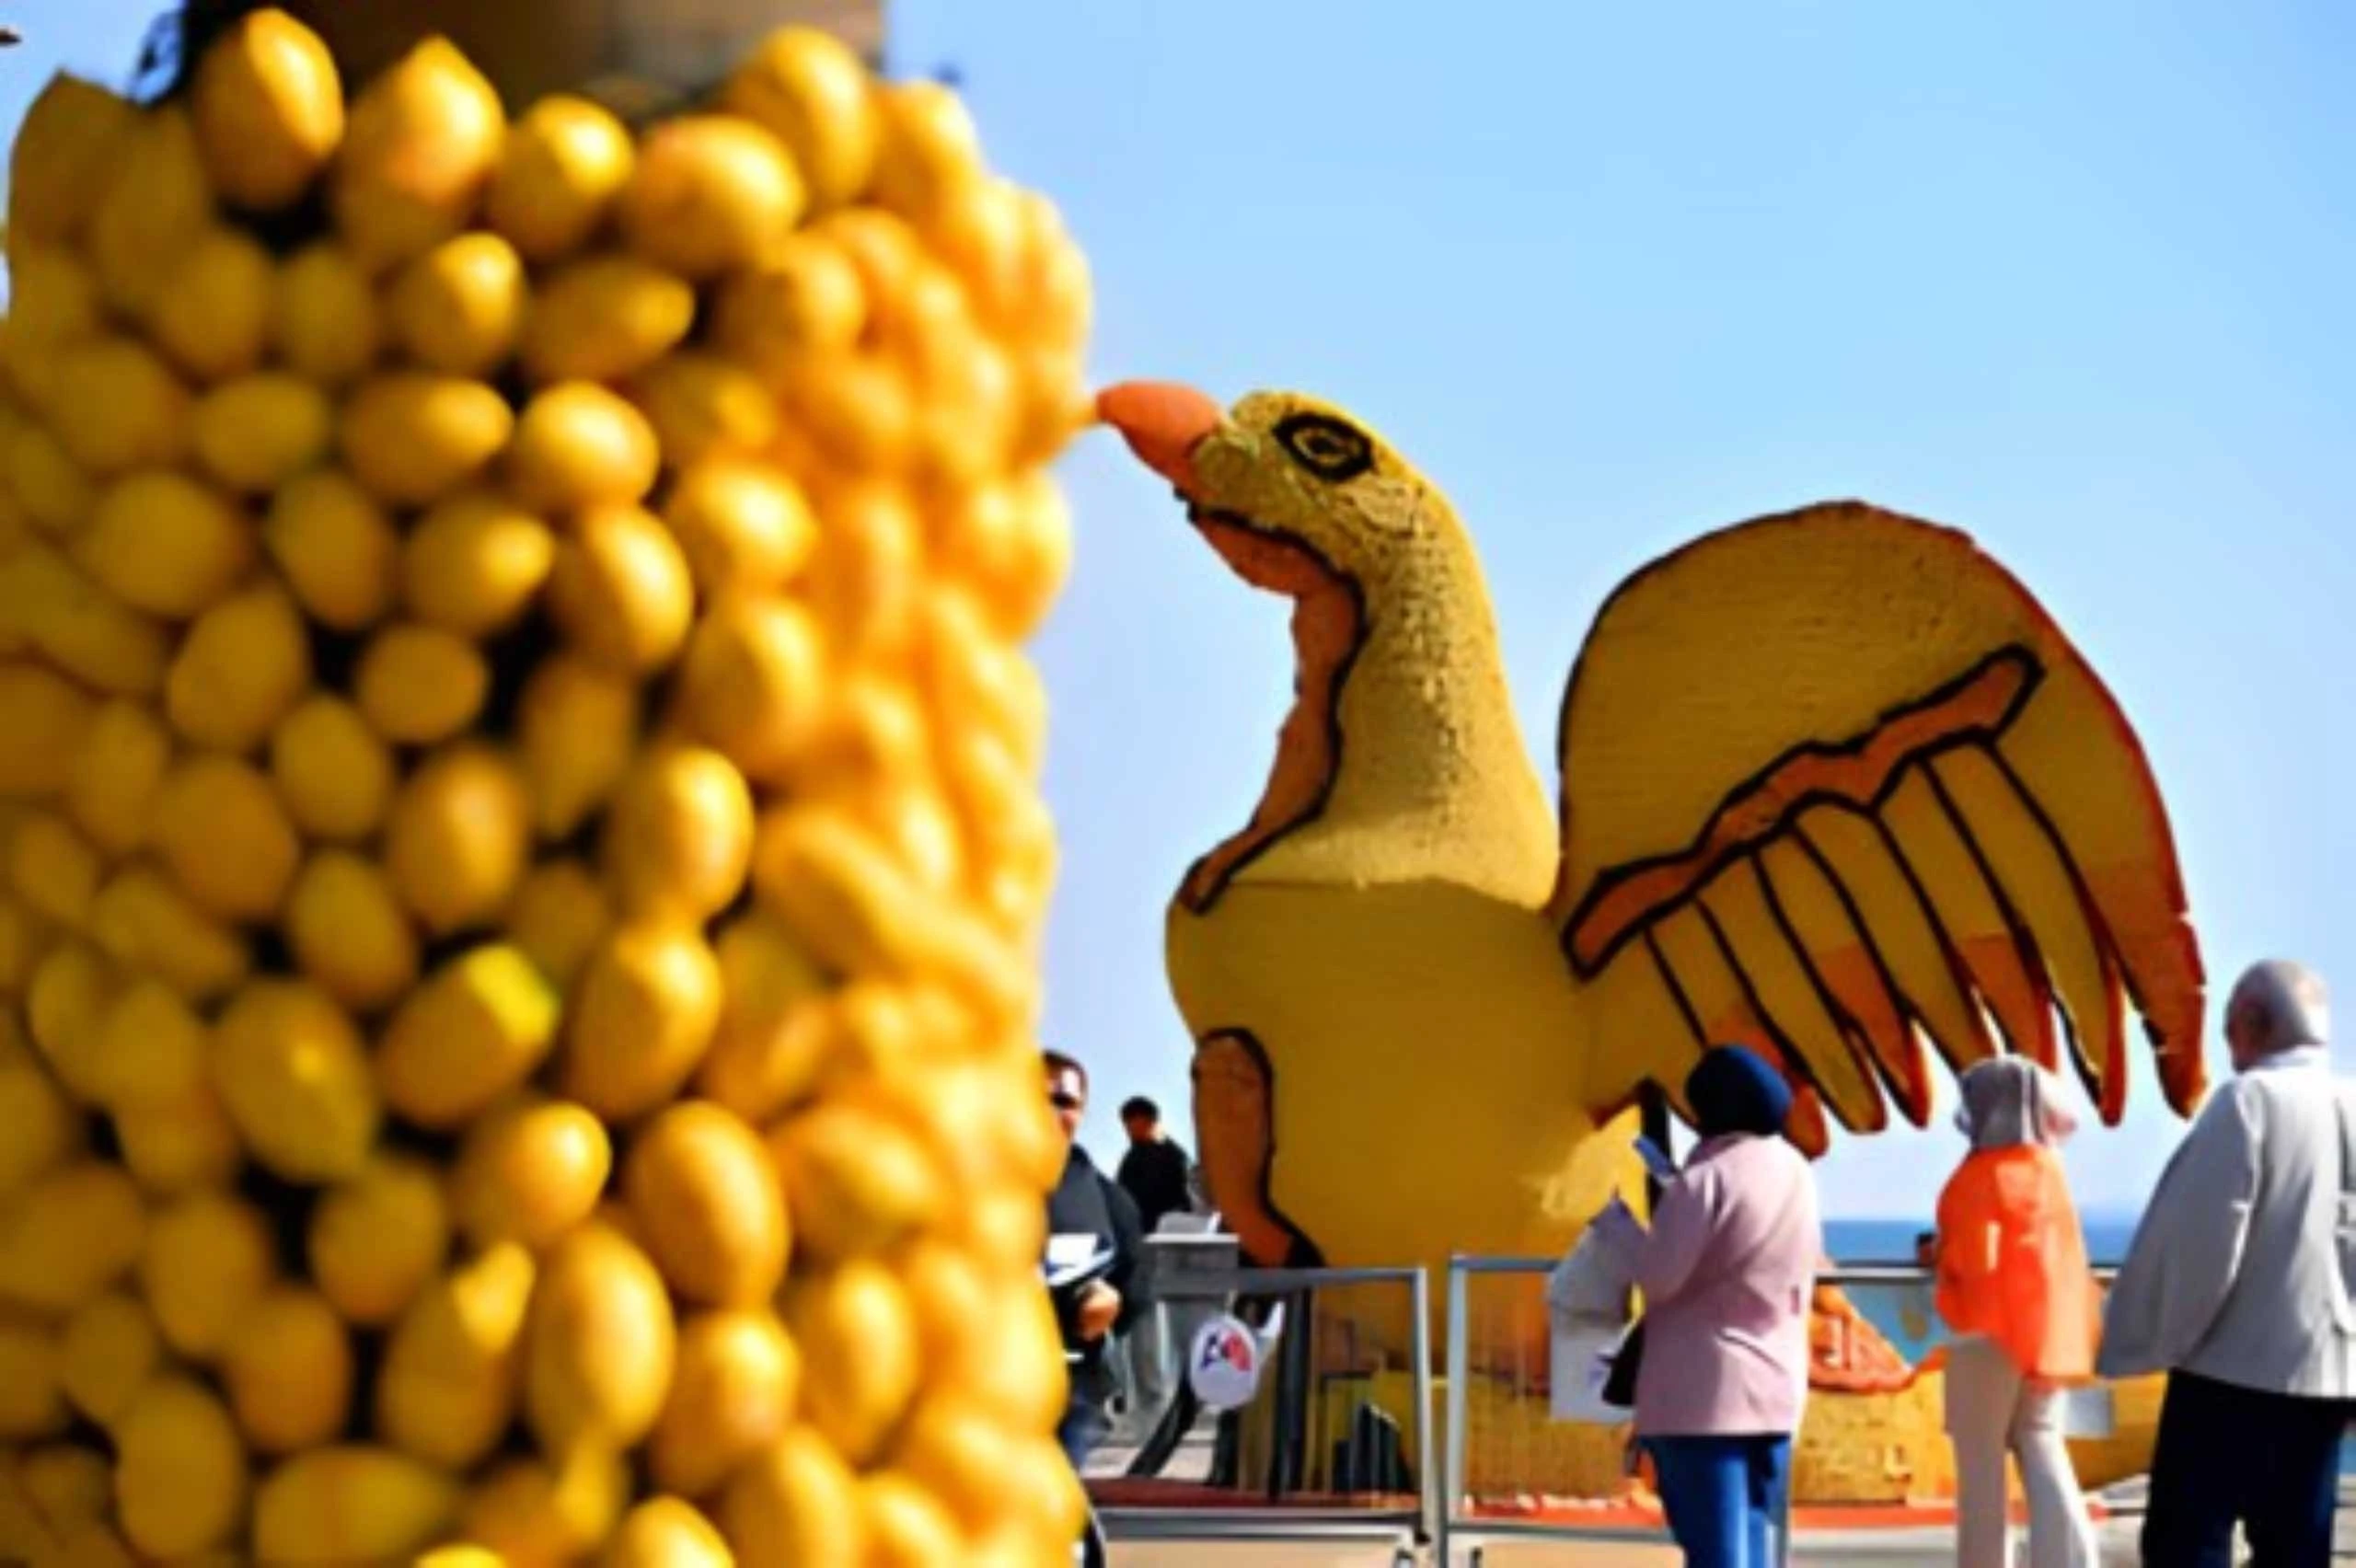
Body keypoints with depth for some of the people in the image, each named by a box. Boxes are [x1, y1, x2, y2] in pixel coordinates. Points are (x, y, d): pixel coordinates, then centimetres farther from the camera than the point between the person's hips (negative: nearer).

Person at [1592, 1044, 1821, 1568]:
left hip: (1702, 1391, -8)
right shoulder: (1795, 1173, 11)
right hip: (1776, 1386, 8)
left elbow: (1659, 1275, -17)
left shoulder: (1708, 1176, -14)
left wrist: (1614, 1219, 0)